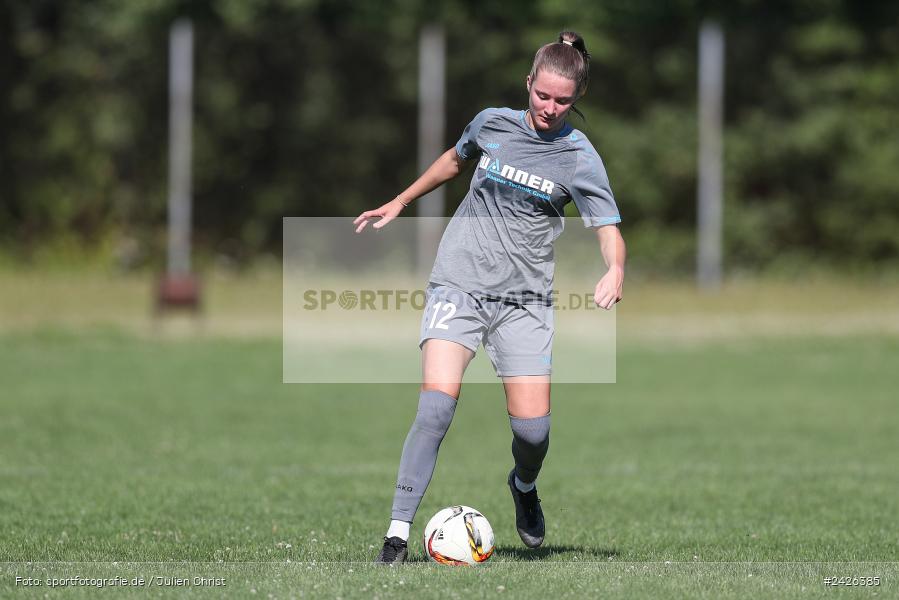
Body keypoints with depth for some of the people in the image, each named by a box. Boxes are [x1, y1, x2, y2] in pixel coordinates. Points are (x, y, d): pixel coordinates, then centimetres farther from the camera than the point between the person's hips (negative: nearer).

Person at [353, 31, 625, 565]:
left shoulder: (579, 158, -4)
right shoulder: (493, 123, 4)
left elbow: (609, 229, -12)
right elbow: (456, 160, 26)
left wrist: (615, 271, -33)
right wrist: (400, 203, 31)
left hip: (524, 298, 0)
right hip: (459, 281, 1)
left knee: (532, 425, -9)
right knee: (438, 401, -20)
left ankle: (524, 485, 30)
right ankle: (398, 533, -17)